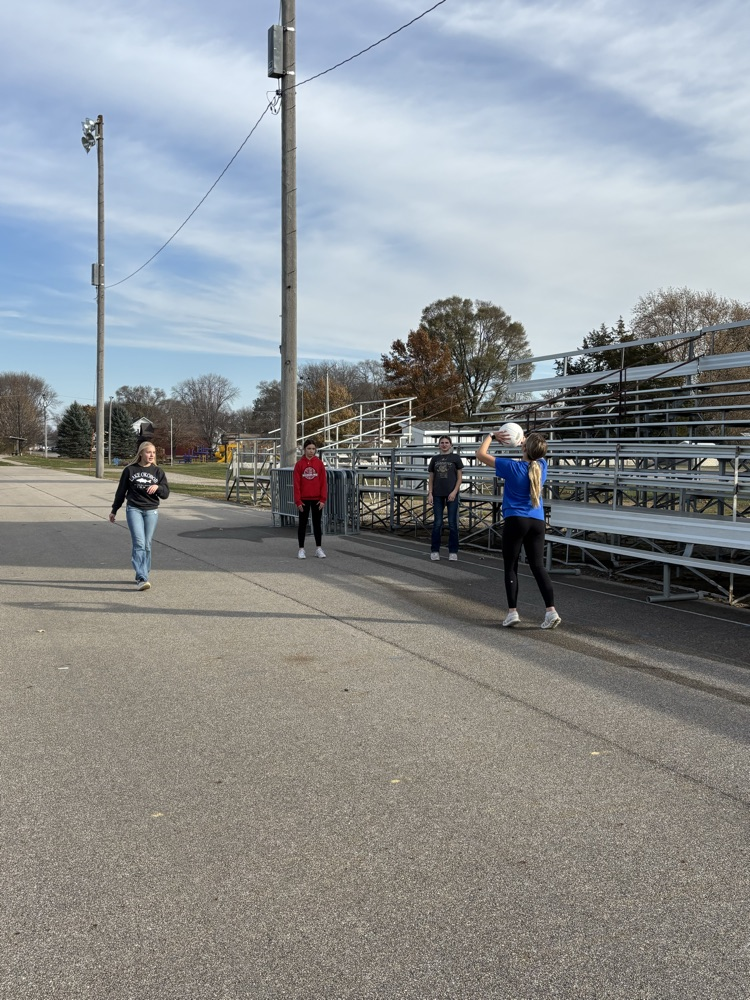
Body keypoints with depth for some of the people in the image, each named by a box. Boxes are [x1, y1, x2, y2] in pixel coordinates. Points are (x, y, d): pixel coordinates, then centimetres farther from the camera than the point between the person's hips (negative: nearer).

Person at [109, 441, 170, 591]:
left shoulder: (157, 472, 7)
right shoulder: (130, 470, 3)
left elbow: (165, 494, 4)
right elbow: (121, 491, 11)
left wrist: (157, 487, -17)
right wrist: (114, 510, 14)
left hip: (151, 511, 2)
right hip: (133, 509, -2)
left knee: (147, 545, 5)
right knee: (139, 543, -14)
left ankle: (143, 575, 20)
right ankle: (141, 578, -19)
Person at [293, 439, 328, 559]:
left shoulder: (319, 464, 1)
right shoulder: (299, 464, -1)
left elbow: (324, 482, 0)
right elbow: (296, 484, -3)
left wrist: (323, 499, -6)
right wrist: (298, 501, -7)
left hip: (317, 499, 1)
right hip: (304, 499, -1)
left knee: (317, 523, 8)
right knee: (302, 523, 5)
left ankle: (318, 548, 16)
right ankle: (301, 549, 11)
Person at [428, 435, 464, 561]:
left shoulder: (455, 458, 3)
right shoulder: (435, 459, 10)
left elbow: (459, 477, 1)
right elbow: (431, 478, 11)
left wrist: (454, 492, -10)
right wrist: (430, 493, 1)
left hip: (451, 494, -2)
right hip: (437, 495, 2)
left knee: (452, 523, 1)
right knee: (437, 523, 3)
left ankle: (453, 552, 8)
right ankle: (434, 551, 10)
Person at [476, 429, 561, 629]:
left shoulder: (512, 467, -11)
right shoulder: (542, 465, 2)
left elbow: (481, 454, -3)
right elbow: (537, 454, 30)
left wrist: (491, 436, 9)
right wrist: (524, 441, 27)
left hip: (515, 521, -4)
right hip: (537, 522, 4)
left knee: (511, 567, 4)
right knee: (538, 566, 5)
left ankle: (512, 612, 1)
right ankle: (551, 610, -4)